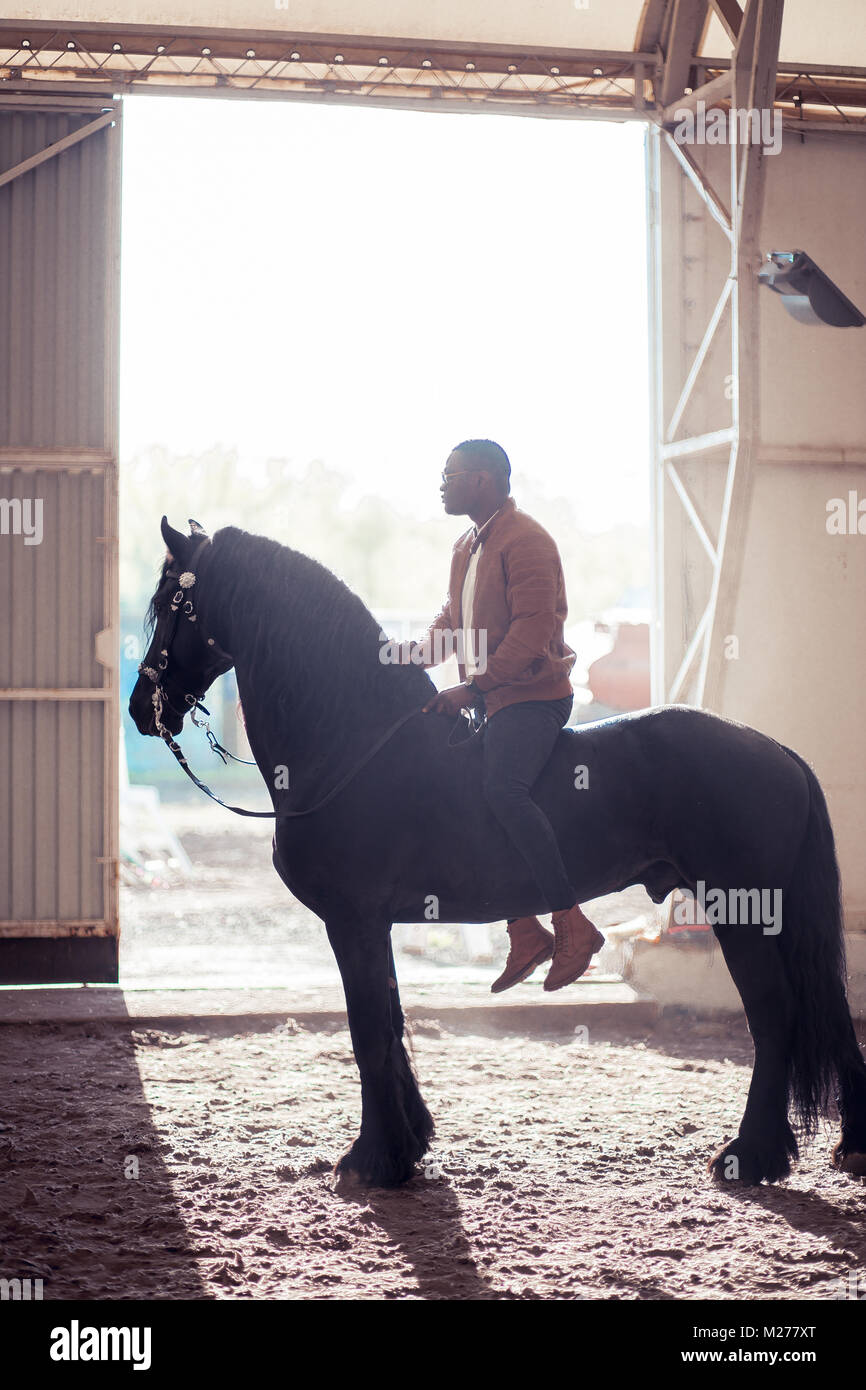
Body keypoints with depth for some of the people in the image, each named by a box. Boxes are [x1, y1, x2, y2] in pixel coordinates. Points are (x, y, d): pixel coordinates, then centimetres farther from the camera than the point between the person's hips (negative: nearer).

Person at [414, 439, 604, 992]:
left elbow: (532, 630, -21)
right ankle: (526, 932, 12)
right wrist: (413, 660, 9)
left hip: (533, 696, -10)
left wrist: (475, 687, -26)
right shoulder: (468, 547, 18)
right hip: (489, 701, 10)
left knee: (502, 787, -31)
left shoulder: (527, 541, -13)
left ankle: (573, 924, -28)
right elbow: (453, 618, 26)